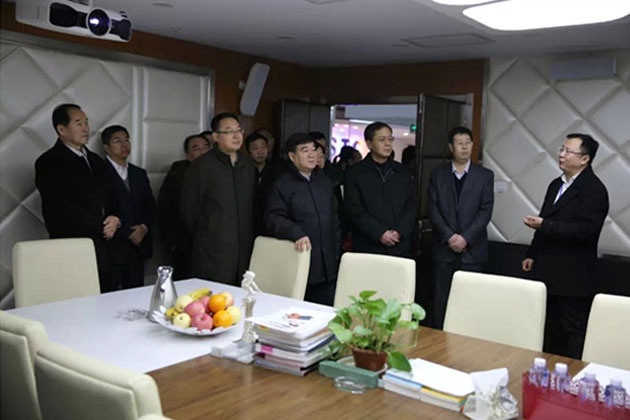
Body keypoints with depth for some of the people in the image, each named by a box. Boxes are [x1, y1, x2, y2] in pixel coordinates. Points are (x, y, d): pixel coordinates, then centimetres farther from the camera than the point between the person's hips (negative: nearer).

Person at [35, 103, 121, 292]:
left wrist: (115, 218, 0)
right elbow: (61, 208, -12)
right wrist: (101, 226, -9)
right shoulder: (48, 163, -4)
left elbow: (111, 197, 22)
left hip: (104, 251, 6)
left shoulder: (95, 160, 18)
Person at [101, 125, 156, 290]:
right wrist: (129, 234, -10)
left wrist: (144, 227, -3)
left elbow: (150, 206, 17)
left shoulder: (139, 174, 18)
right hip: (112, 248, -6)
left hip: (137, 247, 6)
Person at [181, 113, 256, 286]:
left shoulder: (248, 165, 11)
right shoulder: (201, 166, -5)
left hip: (245, 251, 5)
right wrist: (204, 238, 8)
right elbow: (189, 210, 0)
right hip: (212, 254, -4)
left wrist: (248, 238, 15)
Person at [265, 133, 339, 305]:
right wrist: (297, 234, -26)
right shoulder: (282, 185, -3)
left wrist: (336, 249, 17)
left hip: (327, 266, 5)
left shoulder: (324, 182, 16)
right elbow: (273, 219, -11)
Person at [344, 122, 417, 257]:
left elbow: (411, 206, 8)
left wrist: (399, 232, -7)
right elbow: (354, 209, -5)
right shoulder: (355, 173, 2)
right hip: (367, 248, -2)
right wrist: (379, 233, -13)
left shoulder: (403, 172, 13)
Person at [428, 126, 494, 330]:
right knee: (441, 298, 3)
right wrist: (449, 236, -10)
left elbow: (485, 211, -3)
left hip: (472, 249, -1)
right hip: (444, 247, 1)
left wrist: (465, 238, -12)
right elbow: (433, 210, 0)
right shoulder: (437, 174, 7)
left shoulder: (485, 175, 5)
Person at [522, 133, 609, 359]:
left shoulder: (594, 189, -13)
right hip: (548, 271, 8)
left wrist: (544, 225, -25)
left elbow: (585, 229, -23)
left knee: (573, 332, 1)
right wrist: (532, 254, 17)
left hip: (572, 277, -8)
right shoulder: (556, 184, 14)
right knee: (550, 330, 16)